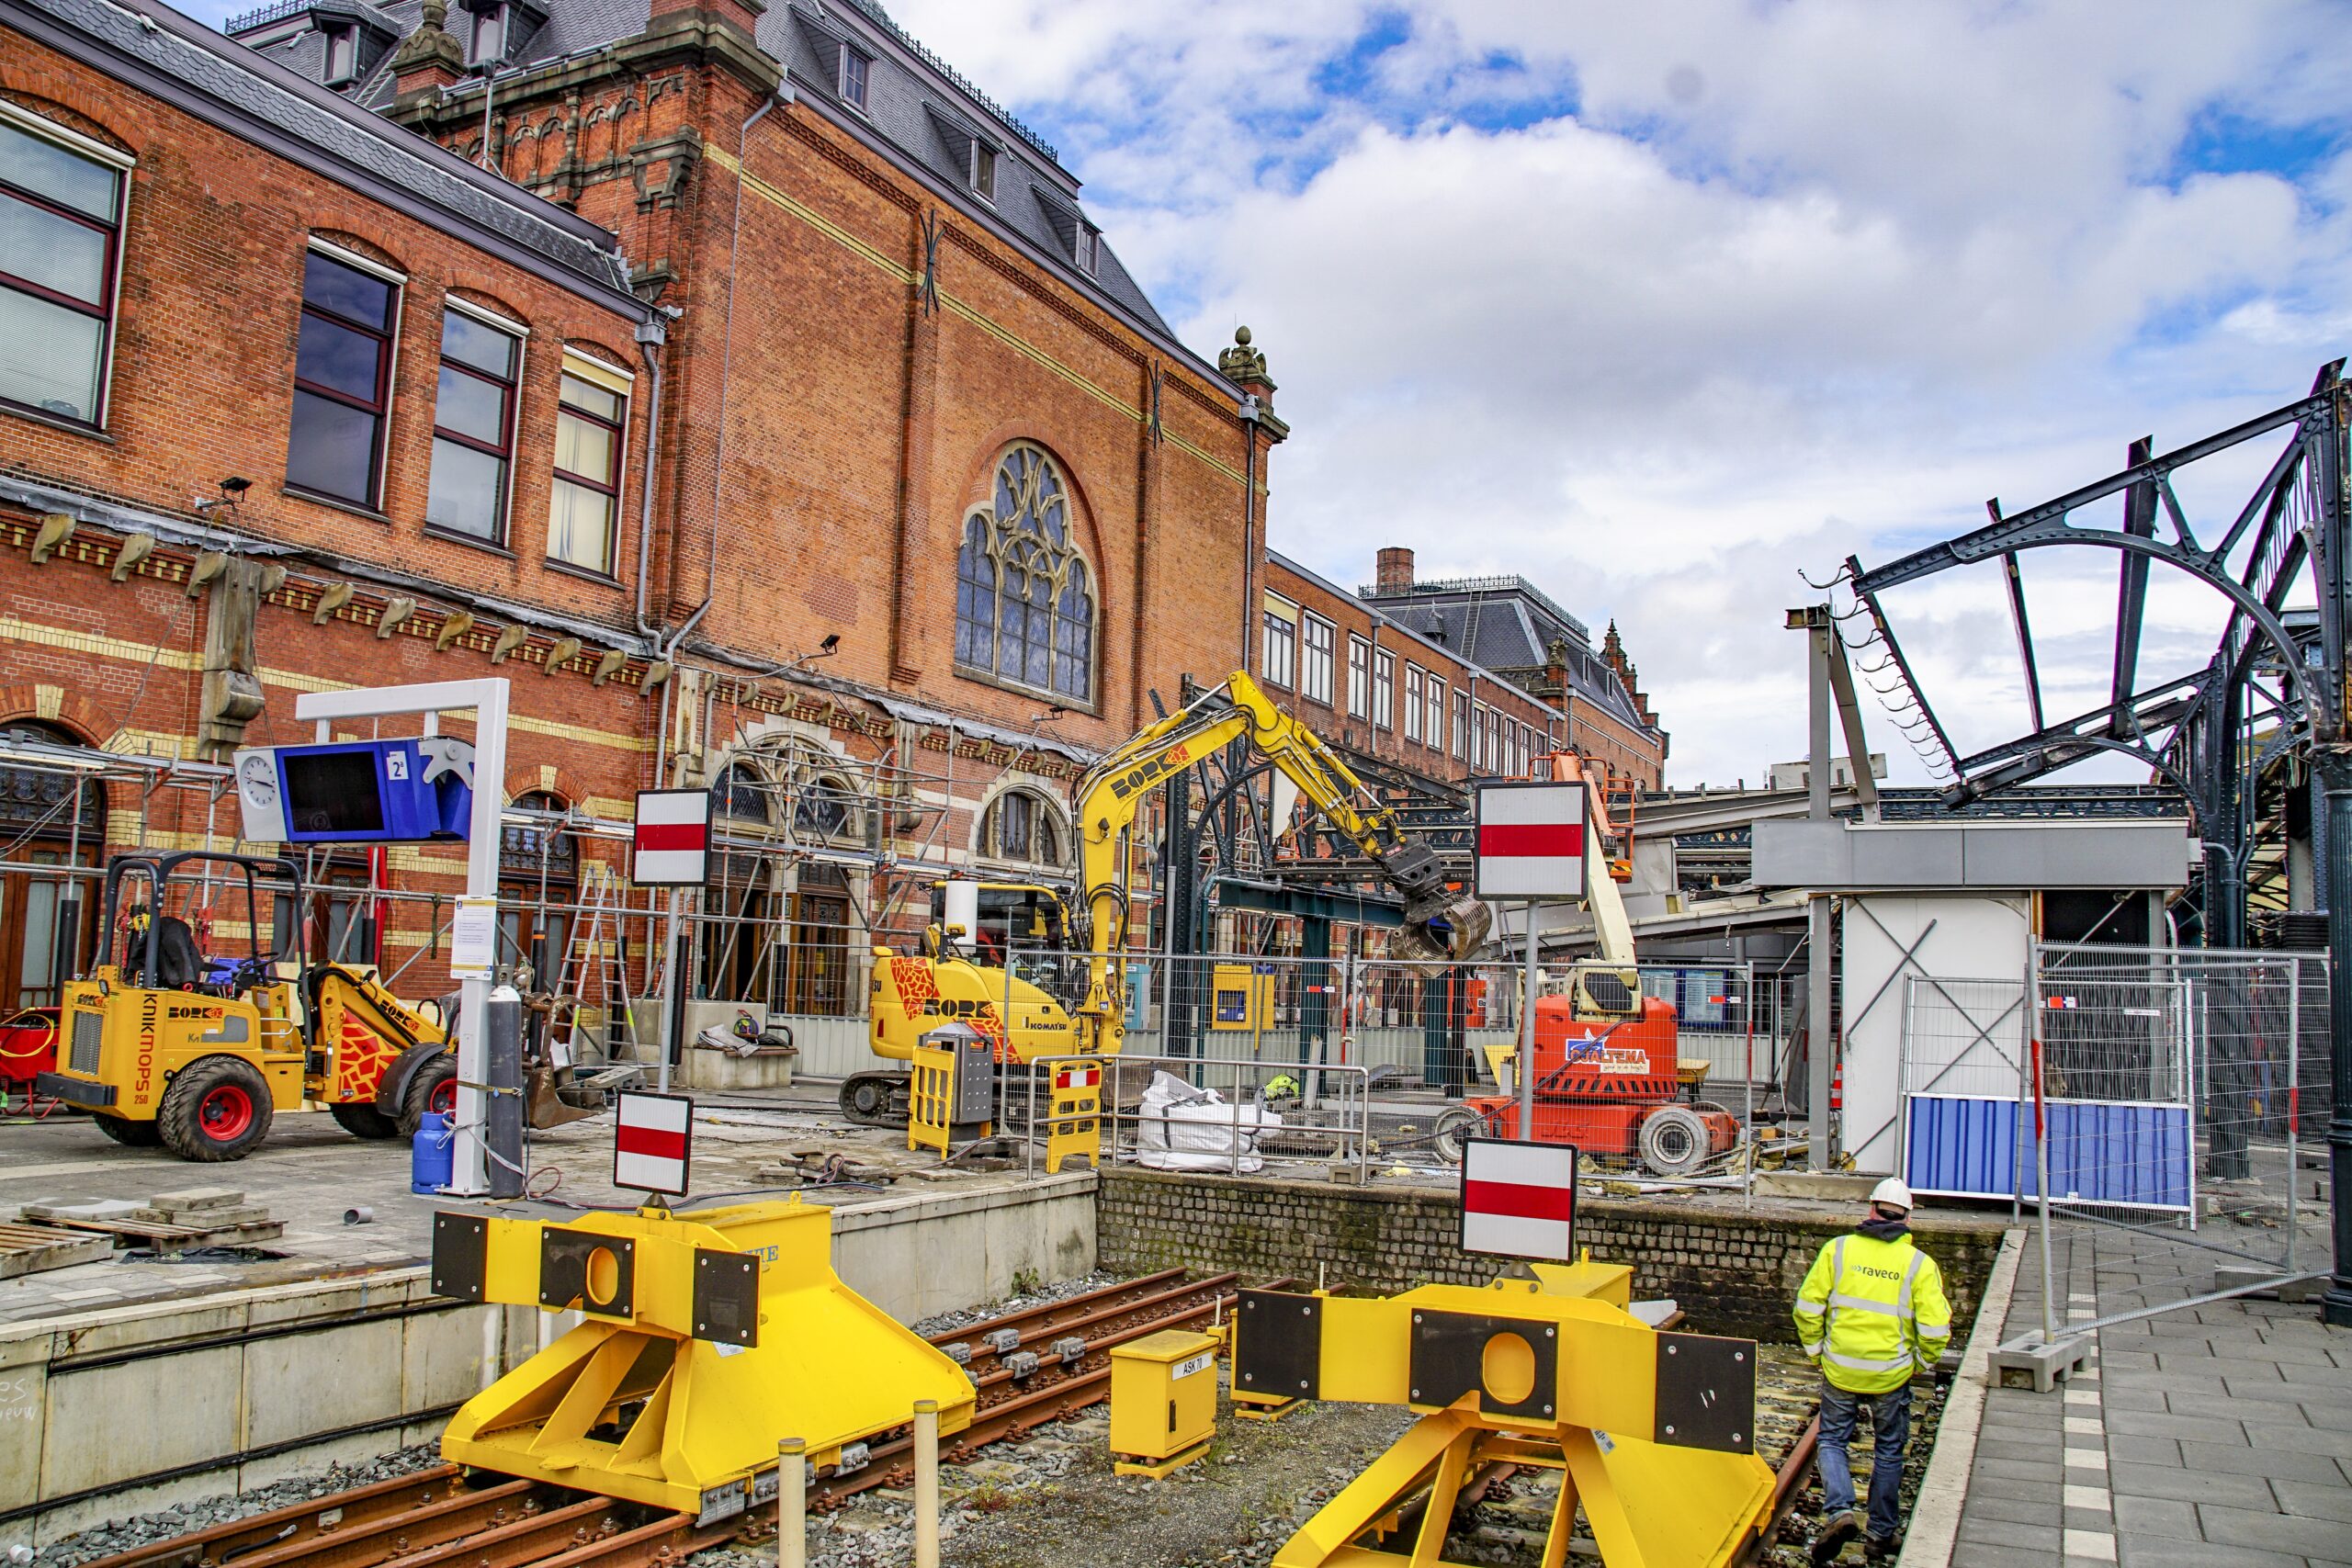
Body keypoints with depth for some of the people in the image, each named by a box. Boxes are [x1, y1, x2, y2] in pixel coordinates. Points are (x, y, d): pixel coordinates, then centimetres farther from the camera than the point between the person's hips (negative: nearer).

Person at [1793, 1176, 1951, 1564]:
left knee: (1832, 1441, 15)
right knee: (1889, 1452, 17)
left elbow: (1808, 1307, -6)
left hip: (1840, 1370, 0)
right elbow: (1936, 1329, -11)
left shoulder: (1838, 1249, -6)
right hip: (1891, 1375, 0)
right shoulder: (1920, 1264, -7)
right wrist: (1922, 1362, 8)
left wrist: (1816, 1351, 9)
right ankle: (1882, 1535, 25)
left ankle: (1839, 1511, -7)